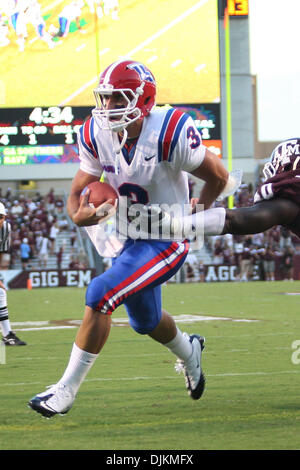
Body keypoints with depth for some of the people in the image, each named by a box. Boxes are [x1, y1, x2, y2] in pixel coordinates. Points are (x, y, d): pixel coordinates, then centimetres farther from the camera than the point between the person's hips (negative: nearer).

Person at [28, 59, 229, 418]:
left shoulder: (169, 133, -25)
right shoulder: (96, 135, -9)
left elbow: (218, 176, -11)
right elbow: (77, 192, -2)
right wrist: (80, 215, -25)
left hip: (166, 242, -7)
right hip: (129, 240, 7)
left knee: (99, 296, -23)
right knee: (145, 321, 24)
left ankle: (66, 390, -15)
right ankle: (189, 351, 58)